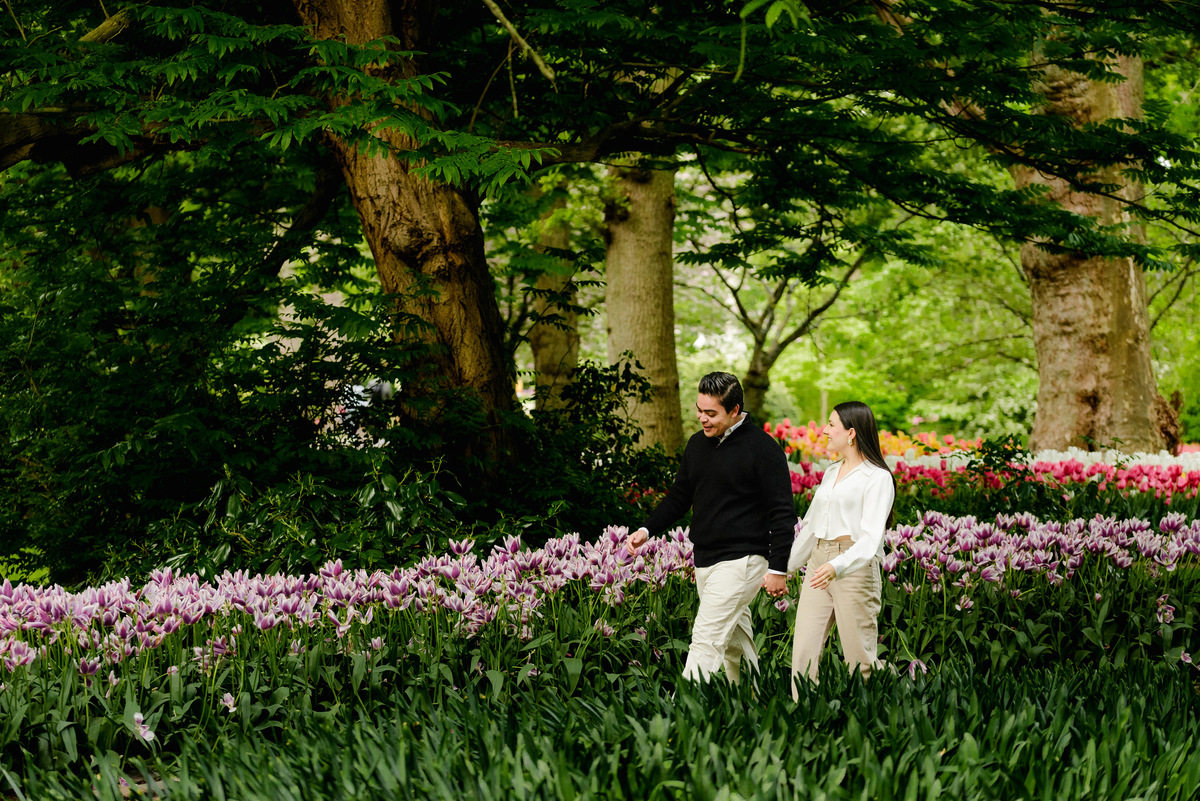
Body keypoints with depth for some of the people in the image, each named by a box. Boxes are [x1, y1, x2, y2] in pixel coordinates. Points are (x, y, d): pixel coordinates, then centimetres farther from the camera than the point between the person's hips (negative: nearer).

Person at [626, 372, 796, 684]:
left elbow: (782, 514, -9)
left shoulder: (762, 448, -10)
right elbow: (679, 496, 21)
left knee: (706, 638, -14)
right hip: (704, 560, 8)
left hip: (740, 561, -7)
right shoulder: (697, 444, 11)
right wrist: (646, 529, 7)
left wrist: (778, 569, -12)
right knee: (735, 642, 13)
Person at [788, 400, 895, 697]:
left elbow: (871, 537, -17)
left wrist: (838, 566, -32)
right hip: (818, 564, 7)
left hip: (855, 568, -7)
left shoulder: (877, 478, -6)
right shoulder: (831, 473, 18)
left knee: (860, 662, -2)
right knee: (803, 655, -3)